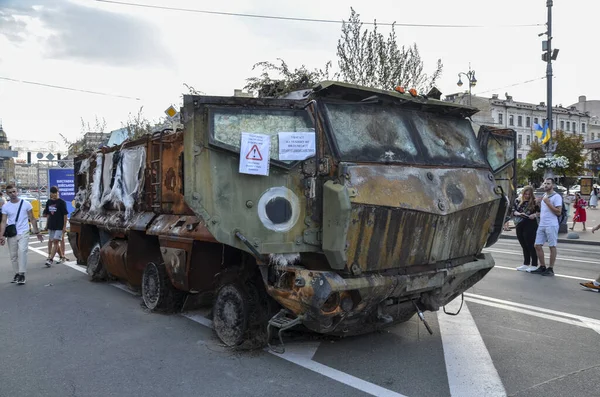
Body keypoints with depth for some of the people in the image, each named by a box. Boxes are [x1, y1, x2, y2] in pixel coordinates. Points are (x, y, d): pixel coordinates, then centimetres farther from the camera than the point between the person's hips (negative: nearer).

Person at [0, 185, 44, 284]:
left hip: (23, 233, -3)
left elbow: (32, 219, 4)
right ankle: (17, 273, 23)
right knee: (13, 255, 9)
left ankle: (22, 274, -16)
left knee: (22, 252, -19)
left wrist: (37, 232, 3)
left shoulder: (26, 204, -1)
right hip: (11, 235, 3)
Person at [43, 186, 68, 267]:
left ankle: (50, 259, -11)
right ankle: (61, 256, 28)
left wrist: (64, 226, -10)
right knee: (53, 242, 13)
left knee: (55, 242, -9)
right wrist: (48, 223, 14)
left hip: (59, 226, -6)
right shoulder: (49, 202, 8)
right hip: (51, 226, 6)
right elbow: (47, 213, 17)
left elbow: (65, 214, -8)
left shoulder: (61, 202, -8)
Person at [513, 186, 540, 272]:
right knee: (524, 246, 14)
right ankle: (526, 264, 25)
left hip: (530, 226, -5)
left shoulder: (534, 202, -4)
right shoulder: (518, 201, 8)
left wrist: (535, 215, -20)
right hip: (520, 226, 5)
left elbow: (539, 212, -1)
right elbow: (514, 211, 7)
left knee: (530, 245, -2)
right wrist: (519, 214, -11)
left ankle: (534, 265, 7)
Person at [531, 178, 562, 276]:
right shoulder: (543, 196, 17)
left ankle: (550, 269, 6)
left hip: (551, 225, -8)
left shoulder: (556, 196, -9)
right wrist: (539, 203, 8)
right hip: (541, 225, 8)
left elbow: (558, 212, -17)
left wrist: (548, 203, -19)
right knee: (538, 246, 8)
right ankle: (542, 267, 18)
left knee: (552, 246, 0)